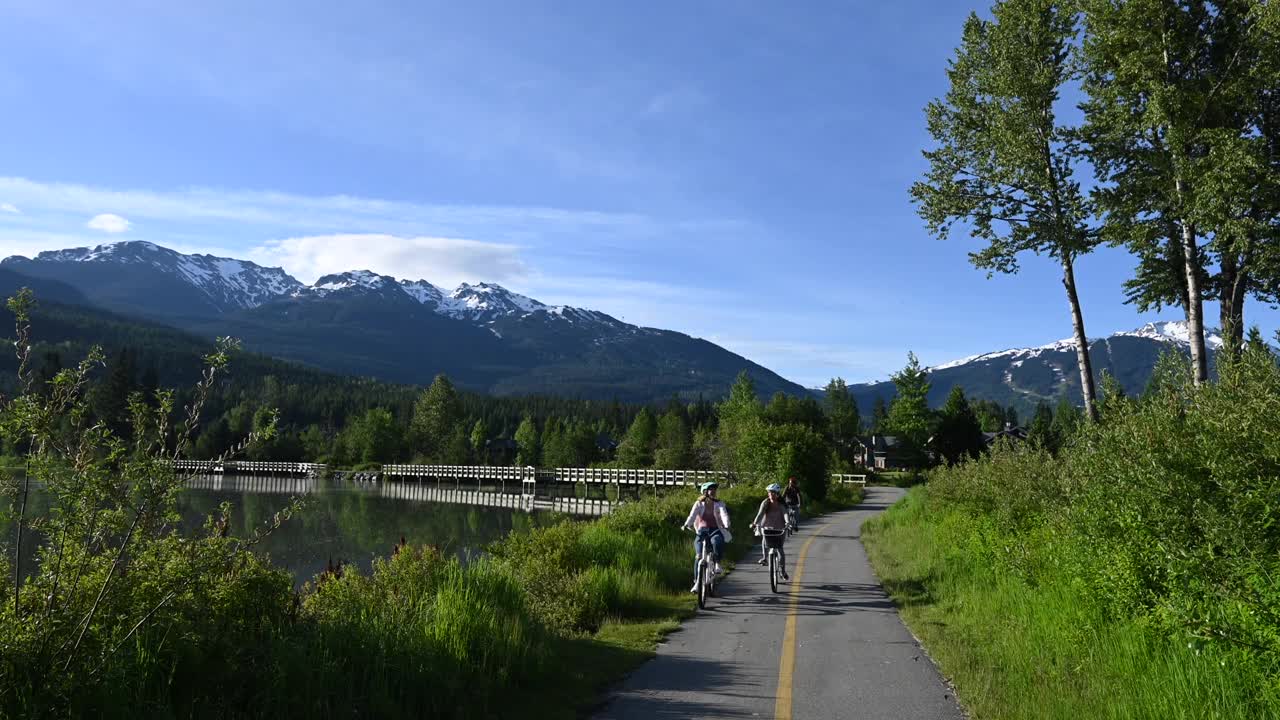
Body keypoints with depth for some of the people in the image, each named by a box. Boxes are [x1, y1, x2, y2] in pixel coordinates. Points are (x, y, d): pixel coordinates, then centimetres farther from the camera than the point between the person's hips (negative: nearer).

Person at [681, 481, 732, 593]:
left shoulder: (719, 504, 4)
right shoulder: (699, 504, 5)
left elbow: (724, 514, -14)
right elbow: (692, 515, -12)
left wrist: (726, 526, -36)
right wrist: (686, 525, -33)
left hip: (715, 531, -1)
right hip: (702, 531, 1)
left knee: (717, 542, -38)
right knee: (698, 556, -16)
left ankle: (717, 563, -14)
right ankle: (697, 582, -2)